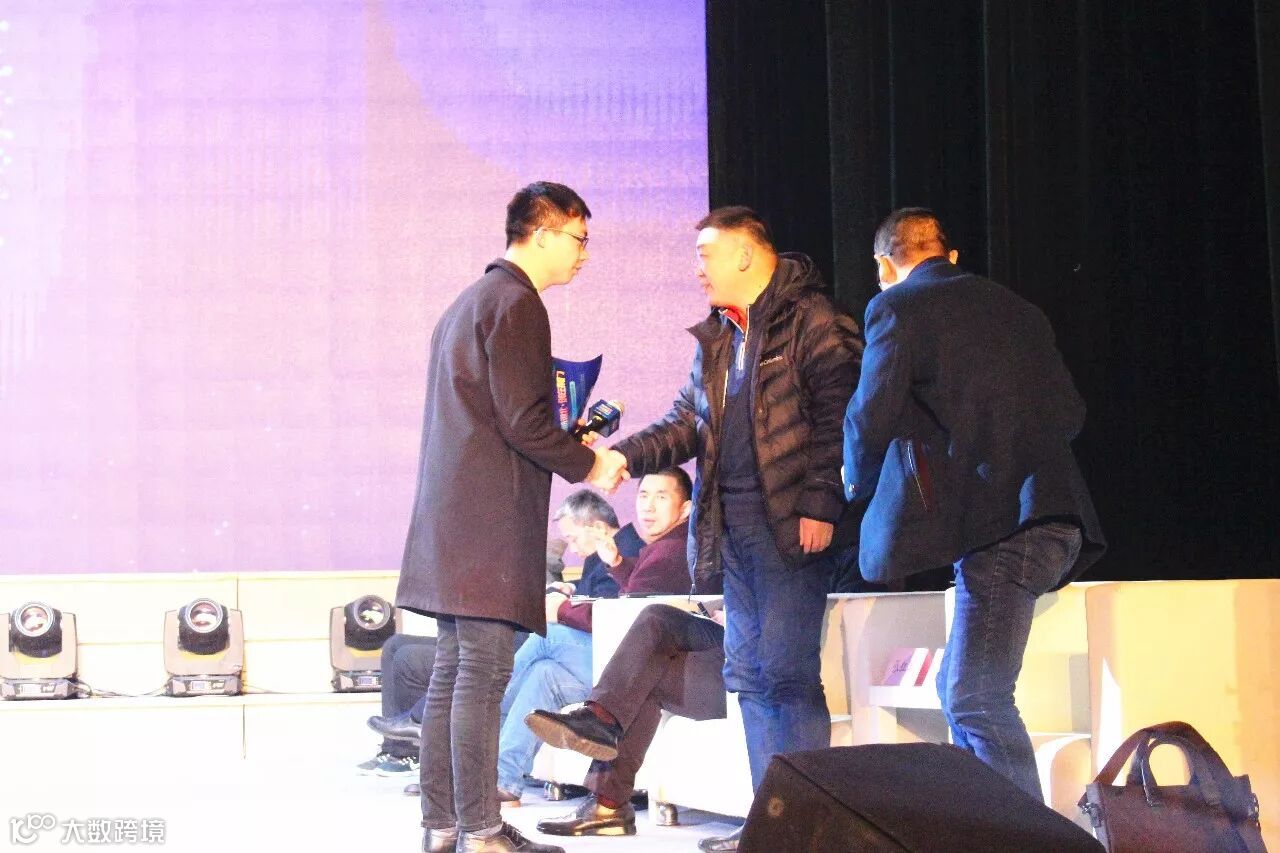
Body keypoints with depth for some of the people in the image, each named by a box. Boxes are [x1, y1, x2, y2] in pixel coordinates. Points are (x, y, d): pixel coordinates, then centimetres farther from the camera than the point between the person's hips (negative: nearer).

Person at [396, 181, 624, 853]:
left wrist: (571, 447, 21)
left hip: (450, 517, 10)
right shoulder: (516, 303, -9)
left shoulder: (466, 305, 24)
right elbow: (523, 422, -15)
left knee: (452, 672, 9)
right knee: (483, 675, -10)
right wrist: (588, 465, -2)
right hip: (491, 520, -10)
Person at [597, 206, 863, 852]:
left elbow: (837, 416, -12)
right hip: (734, 527, 9)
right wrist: (625, 455, 1)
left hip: (791, 525, -9)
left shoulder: (812, 321, -6)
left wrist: (820, 505, -18)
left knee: (787, 671, -10)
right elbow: (687, 426, 17)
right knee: (748, 673, 9)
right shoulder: (715, 337, 19)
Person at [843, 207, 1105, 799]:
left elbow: (872, 416, -7)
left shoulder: (896, 307, 2)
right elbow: (1070, 413, 22)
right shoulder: (1016, 309, 23)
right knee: (963, 693, 15)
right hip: (1055, 517, 8)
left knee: (976, 700, -10)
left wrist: (859, 482, 12)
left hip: (997, 521, -8)